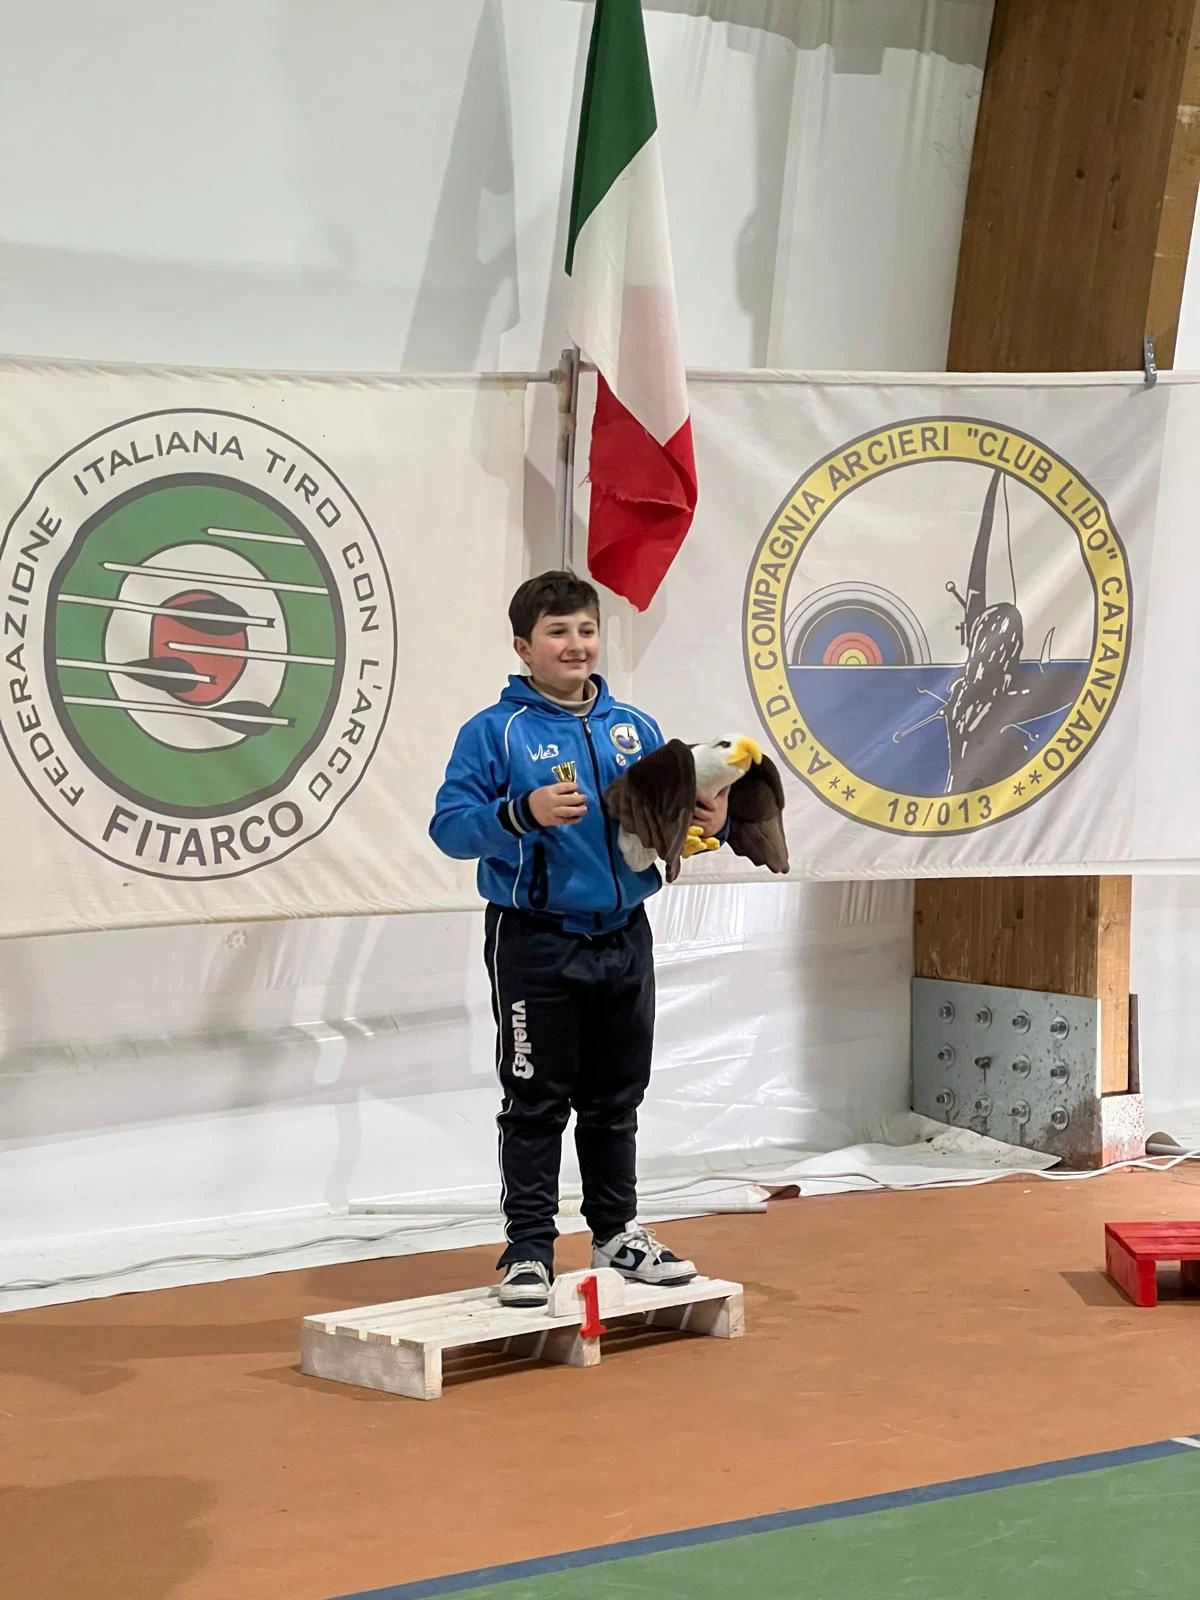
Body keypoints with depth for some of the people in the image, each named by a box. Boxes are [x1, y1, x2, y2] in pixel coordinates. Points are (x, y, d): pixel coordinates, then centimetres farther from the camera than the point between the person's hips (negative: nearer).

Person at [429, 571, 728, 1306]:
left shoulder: (636, 729, 7)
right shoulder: (495, 732, -7)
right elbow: (450, 826, -13)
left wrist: (708, 823, -9)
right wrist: (523, 813, -28)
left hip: (624, 940, 5)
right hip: (536, 944, -5)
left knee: (617, 1099, 15)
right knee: (536, 1105, 1)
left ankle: (618, 1231, 27)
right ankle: (529, 1246, 8)